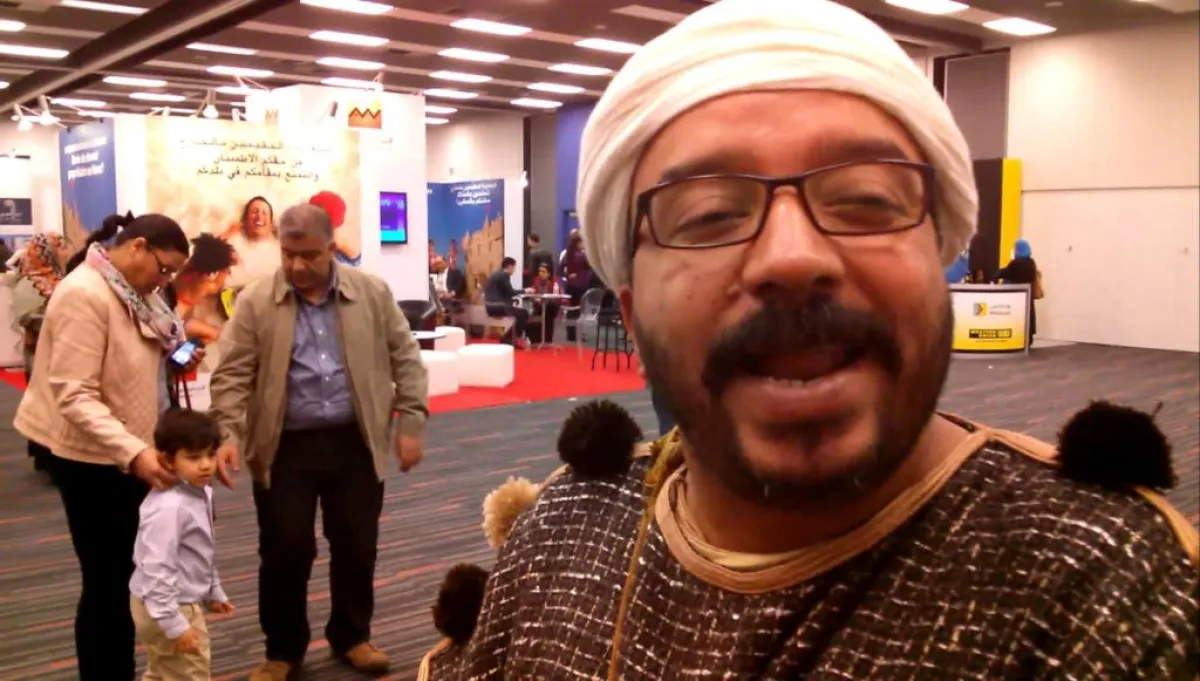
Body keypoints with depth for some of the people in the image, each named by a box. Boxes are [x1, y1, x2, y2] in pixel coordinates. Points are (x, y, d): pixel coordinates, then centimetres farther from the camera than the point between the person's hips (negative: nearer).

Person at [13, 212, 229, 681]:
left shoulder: (136, 291, 6)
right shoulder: (83, 295, -22)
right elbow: (74, 396, -28)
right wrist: (133, 452, -37)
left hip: (130, 454, 9)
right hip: (93, 459, -9)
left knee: (128, 576, 17)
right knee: (107, 582, 3)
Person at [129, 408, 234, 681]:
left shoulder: (201, 493, 2)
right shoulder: (169, 507, -29)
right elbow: (157, 570, -29)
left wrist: (214, 592, 23)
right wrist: (175, 624, -26)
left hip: (184, 602, 10)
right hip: (167, 607, -10)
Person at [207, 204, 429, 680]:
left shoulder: (372, 293, 0)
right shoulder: (256, 302, -3)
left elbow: (406, 359, 4)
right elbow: (232, 375, -5)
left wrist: (411, 423, -2)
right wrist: (229, 435, -18)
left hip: (355, 443, 1)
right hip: (285, 448, -1)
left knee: (356, 546, 11)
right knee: (285, 551, 5)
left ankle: (351, 636, 32)